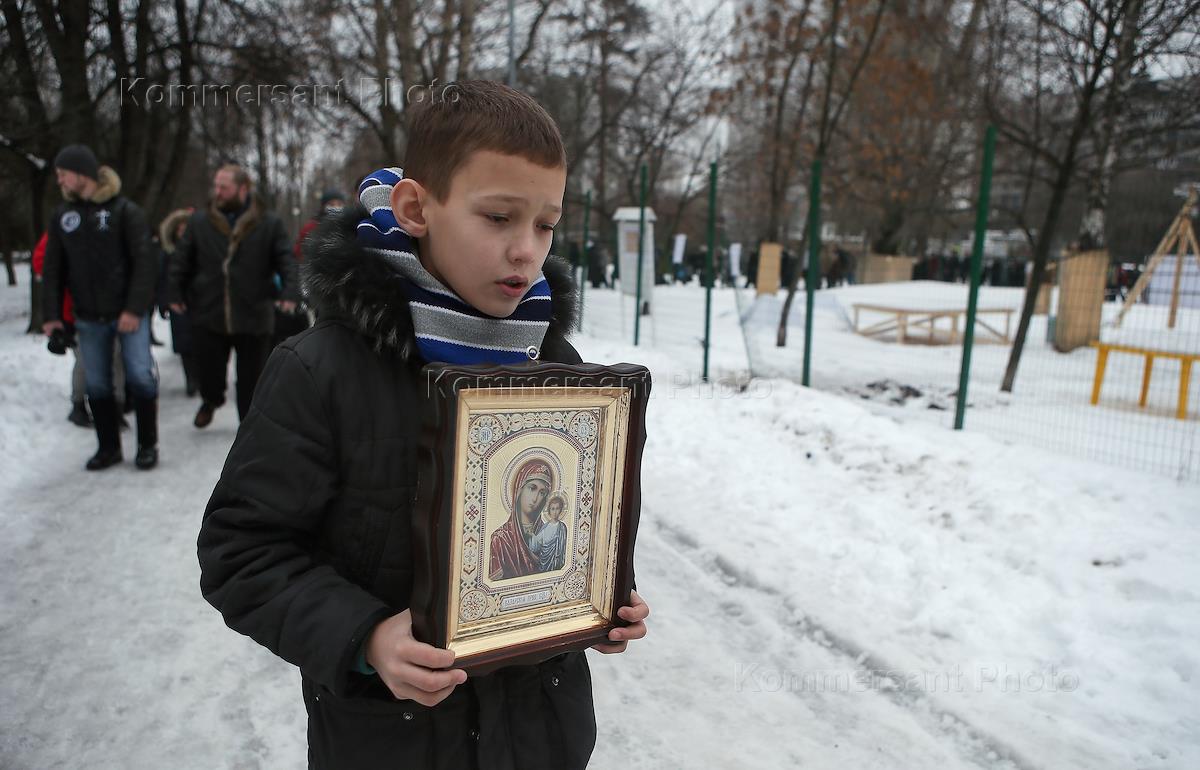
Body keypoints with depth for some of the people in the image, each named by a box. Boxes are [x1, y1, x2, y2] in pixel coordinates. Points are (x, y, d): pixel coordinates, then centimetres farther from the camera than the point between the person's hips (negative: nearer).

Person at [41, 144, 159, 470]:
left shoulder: (124, 210, -6)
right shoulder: (61, 216, 8)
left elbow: (145, 263, -11)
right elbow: (52, 269, 10)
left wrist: (135, 308, -18)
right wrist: (52, 315, 3)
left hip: (128, 314, -4)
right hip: (88, 319, 5)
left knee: (140, 376, -6)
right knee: (97, 385, 9)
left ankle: (148, 444, 10)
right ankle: (108, 447, 22)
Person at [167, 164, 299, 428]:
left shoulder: (269, 224, -2)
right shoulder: (199, 222, 5)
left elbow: (286, 261, -4)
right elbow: (181, 261, 10)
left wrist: (289, 292, -18)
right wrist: (175, 293, 3)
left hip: (253, 318, -2)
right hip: (208, 315, 2)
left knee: (252, 376, 7)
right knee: (209, 369, 13)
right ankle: (210, 400, 46)